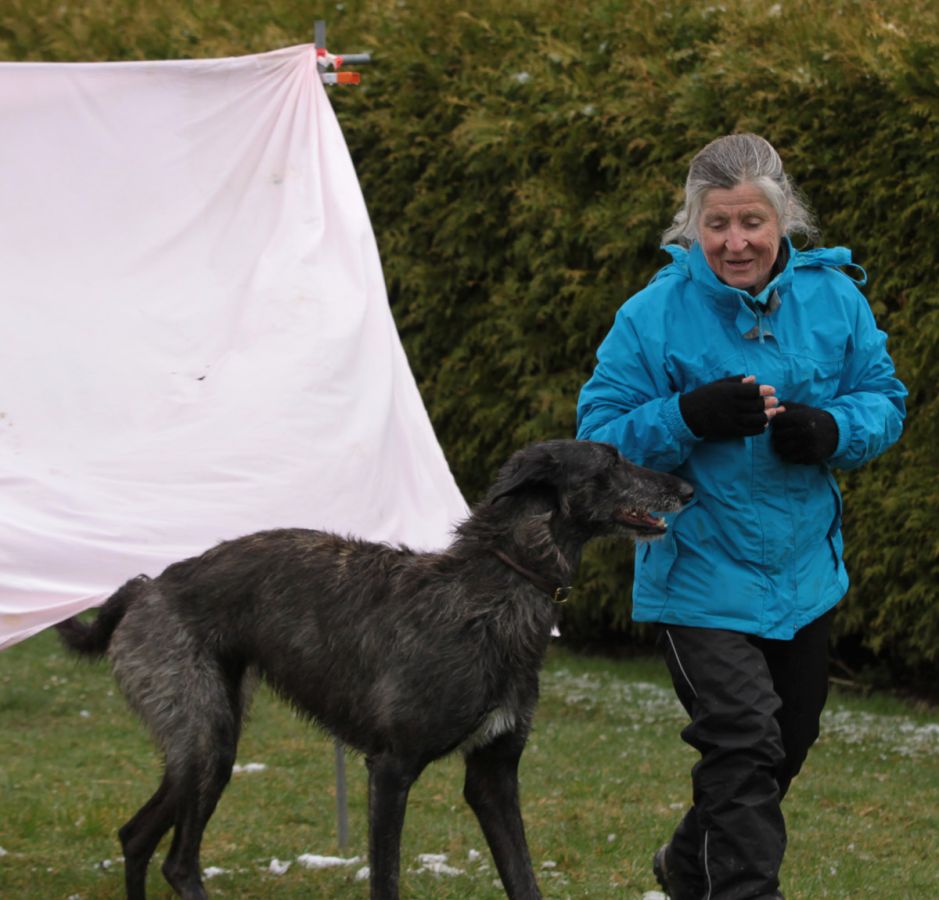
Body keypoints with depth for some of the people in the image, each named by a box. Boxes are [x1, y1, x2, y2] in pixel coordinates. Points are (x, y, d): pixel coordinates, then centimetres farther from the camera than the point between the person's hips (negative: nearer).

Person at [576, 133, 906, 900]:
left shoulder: (833, 299, -4)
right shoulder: (653, 317, -13)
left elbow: (885, 400, 3)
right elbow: (600, 434, -12)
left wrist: (830, 430, -20)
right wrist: (690, 417, -29)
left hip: (804, 570, 5)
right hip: (701, 572, -5)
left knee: (787, 746, 20)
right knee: (744, 745, -16)